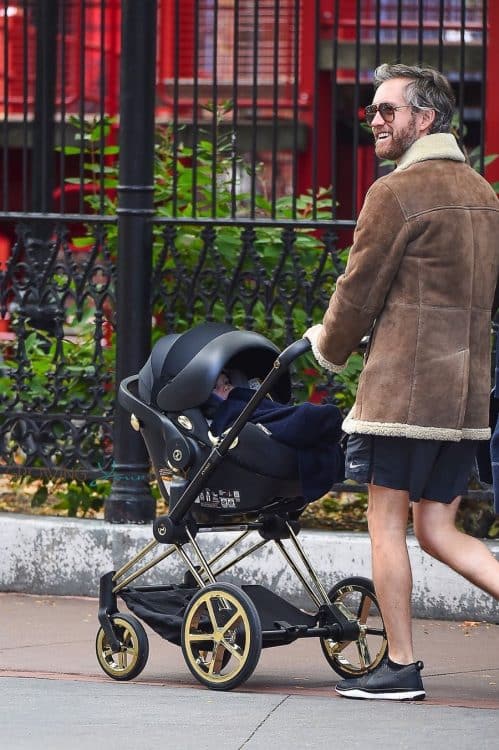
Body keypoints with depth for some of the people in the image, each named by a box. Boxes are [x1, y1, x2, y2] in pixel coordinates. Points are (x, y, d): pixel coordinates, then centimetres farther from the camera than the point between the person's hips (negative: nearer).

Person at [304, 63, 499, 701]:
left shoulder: (397, 193, -10)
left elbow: (359, 292, -7)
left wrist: (328, 347, 13)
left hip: (403, 386, -7)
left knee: (386, 522, 2)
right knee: (437, 530, 11)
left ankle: (401, 667, 5)